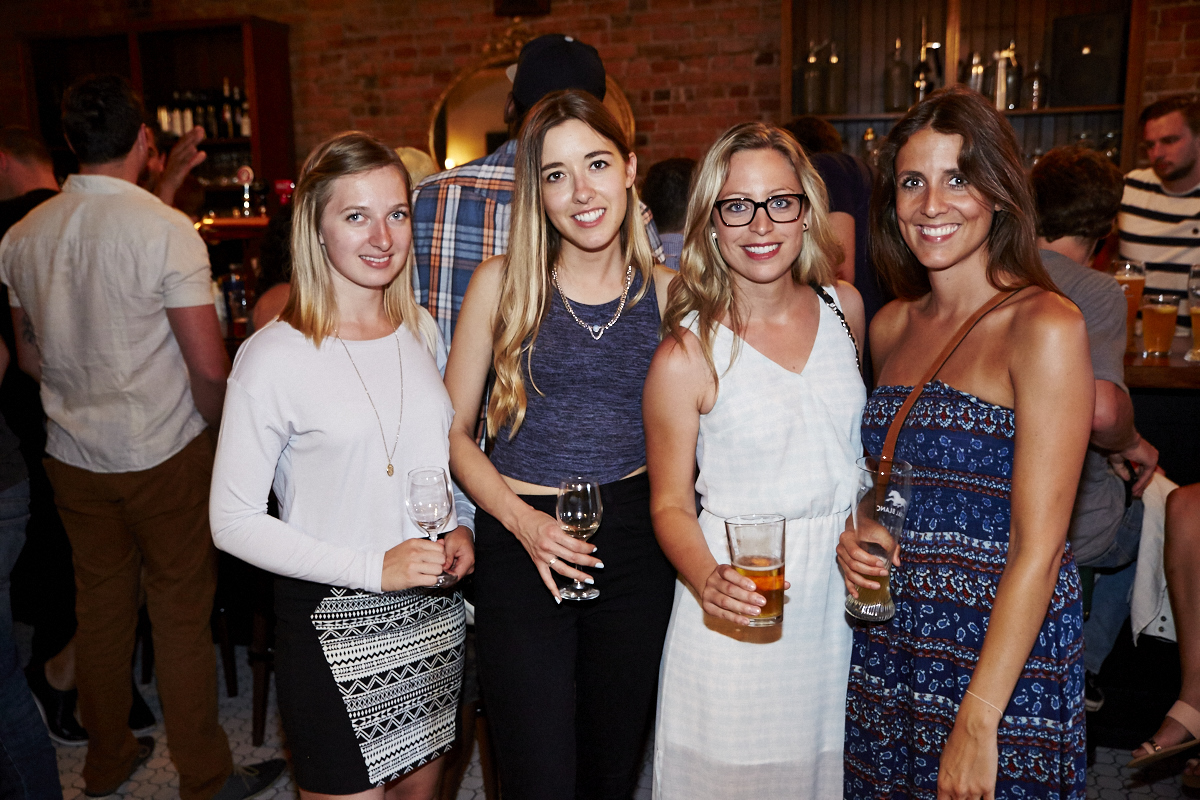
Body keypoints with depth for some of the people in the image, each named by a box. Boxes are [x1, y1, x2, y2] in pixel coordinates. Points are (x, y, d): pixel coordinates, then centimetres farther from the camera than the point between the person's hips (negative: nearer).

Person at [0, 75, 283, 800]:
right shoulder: (167, 230, -17)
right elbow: (209, 367, -18)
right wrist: (213, 423, 0)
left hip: (72, 458, 6)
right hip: (164, 455, -5)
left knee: (100, 606, 18)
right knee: (182, 612, 6)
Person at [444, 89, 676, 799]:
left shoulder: (666, 292, 1)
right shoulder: (502, 282, -4)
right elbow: (454, 431, -1)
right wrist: (522, 519, -13)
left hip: (636, 547, 2)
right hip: (521, 549, -2)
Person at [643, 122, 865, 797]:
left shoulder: (844, 306, 0)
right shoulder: (686, 357, -15)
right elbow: (671, 504, -7)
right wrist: (707, 579, -25)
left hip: (843, 593, 4)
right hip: (741, 616, -4)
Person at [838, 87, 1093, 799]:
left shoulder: (1046, 326, -14)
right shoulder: (891, 326, 5)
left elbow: (1038, 546, -17)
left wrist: (977, 722, -18)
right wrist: (854, 539, -3)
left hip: (1002, 650, -5)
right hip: (888, 646, 5)